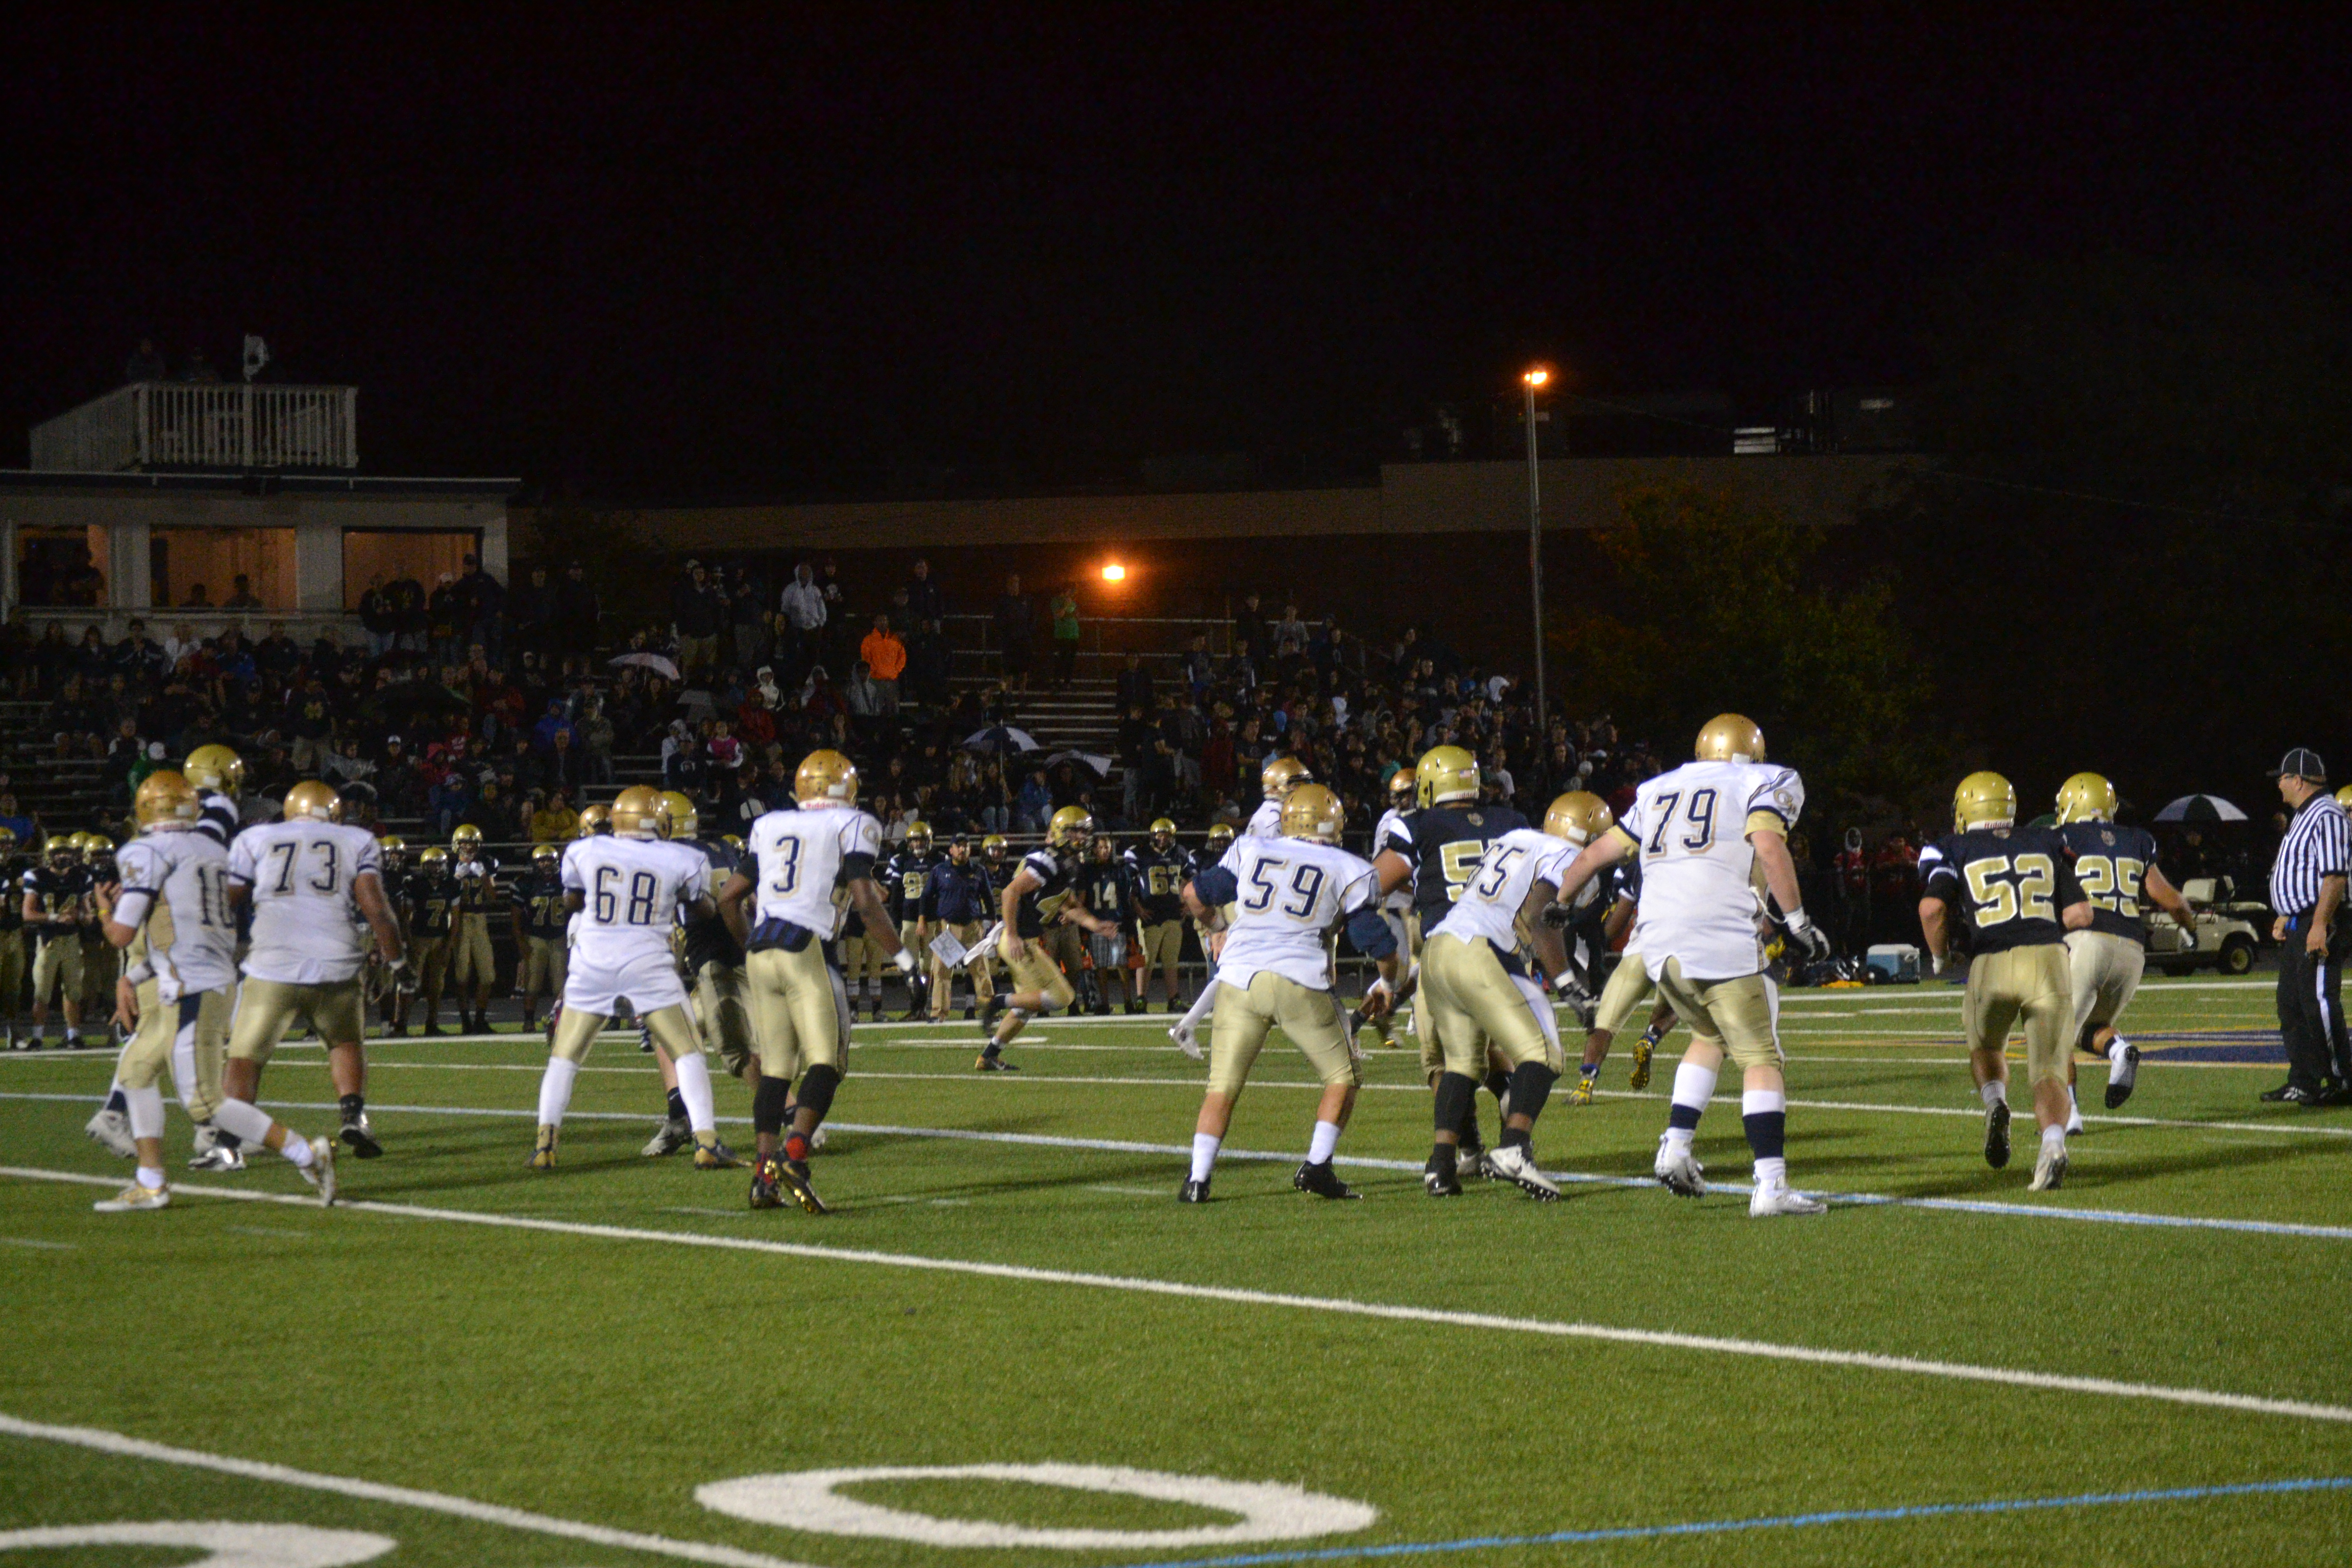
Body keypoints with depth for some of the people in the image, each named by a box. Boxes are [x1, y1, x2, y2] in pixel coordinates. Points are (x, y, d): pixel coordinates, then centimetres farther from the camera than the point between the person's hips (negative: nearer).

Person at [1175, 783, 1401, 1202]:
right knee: (1344, 1077, 14)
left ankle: (1197, 1179, -2)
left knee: (1223, 1085, 10)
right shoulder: (1349, 872, 8)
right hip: (1299, 981, -2)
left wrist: (1217, 923, 46)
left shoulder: (1249, 852, 15)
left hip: (1240, 977, 2)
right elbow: (1379, 945, 9)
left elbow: (1195, 896, 25)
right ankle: (1316, 1165, 1)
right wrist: (1390, 981, 30)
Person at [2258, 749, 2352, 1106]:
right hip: (2296, 926, 11)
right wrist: (2284, 917, 20)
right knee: (2291, 1006, 12)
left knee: (2319, 1003, -11)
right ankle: (2303, 1082, 16)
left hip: (2318, 926, -11)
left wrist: (2319, 926, -25)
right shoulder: (2301, 817, 19)